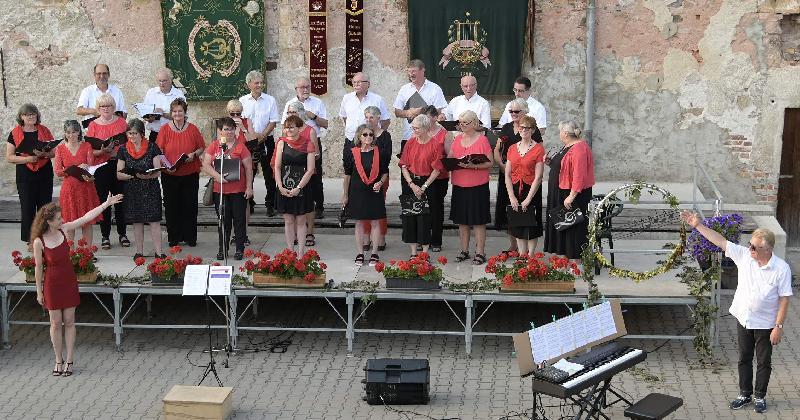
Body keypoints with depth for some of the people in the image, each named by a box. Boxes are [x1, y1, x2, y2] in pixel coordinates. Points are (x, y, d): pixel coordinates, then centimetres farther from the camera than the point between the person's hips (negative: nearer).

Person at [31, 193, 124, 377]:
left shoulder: (63, 229, -7)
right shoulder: (39, 242, -18)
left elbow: (87, 217, -6)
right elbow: (38, 268, -9)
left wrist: (106, 203, -8)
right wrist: (39, 292, -4)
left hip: (69, 281, 4)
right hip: (52, 284, -4)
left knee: (69, 321, 7)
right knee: (56, 323, 6)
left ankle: (69, 361, 15)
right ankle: (59, 361, 19)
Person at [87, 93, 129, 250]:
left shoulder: (121, 122, 7)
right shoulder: (93, 125, 4)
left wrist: (118, 151, -10)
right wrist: (103, 151, -19)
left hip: (119, 165, 1)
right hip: (101, 167, -1)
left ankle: (122, 234, 16)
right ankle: (105, 236, 9)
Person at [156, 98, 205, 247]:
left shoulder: (192, 129, 1)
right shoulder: (164, 129, 0)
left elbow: (202, 148, 8)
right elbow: (159, 151, 0)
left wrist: (194, 154, -13)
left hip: (190, 174, 0)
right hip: (170, 174, 0)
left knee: (190, 206, 4)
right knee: (171, 207, 4)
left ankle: (190, 237, 15)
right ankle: (173, 238, 15)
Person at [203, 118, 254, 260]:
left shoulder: (240, 146, -3)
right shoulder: (213, 146, 4)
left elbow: (248, 168, -1)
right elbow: (205, 165, -1)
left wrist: (249, 187, -6)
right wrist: (217, 176, -17)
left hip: (238, 190, -2)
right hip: (220, 190, 2)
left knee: (239, 220, 4)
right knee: (223, 220, 10)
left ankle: (240, 249, 13)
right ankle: (222, 249, 19)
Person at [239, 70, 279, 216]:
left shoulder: (270, 100, 3)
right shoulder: (243, 101, 5)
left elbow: (273, 122, 0)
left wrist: (262, 135, -13)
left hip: (266, 140, -1)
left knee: (269, 174, 0)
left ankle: (270, 204, 6)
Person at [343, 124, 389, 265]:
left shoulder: (379, 152, -1)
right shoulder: (353, 153, -2)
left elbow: (385, 172, 8)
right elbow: (347, 175, 5)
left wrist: (380, 182, -13)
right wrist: (345, 195, 7)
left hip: (375, 192, 0)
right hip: (357, 192, 0)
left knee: (375, 222, 4)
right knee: (359, 223, 7)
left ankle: (374, 253, 12)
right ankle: (360, 254, 15)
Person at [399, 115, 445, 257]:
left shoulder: (435, 145, -7)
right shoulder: (410, 142, 3)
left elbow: (437, 170, -8)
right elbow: (404, 166, 2)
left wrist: (423, 187, -12)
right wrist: (412, 185, -10)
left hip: (427, 183, -3)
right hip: (410, 183, 3)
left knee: (425, 218, -2)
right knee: (409, 217, 3)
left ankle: (425, 253, 8)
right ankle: (413, 252, 12)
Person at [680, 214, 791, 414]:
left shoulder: (781, 269, -20)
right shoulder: (744, 255, -10)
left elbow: (784, 299, -16)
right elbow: (720, 241, -8)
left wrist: (779, 326, -17)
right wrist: (698, 225, -12)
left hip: (765, 324, -4)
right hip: (743, 319, 4)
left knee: (763, 362, 11)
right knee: (744, 359, 16)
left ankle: (760, 397, 27)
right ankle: (745, 394, 31)